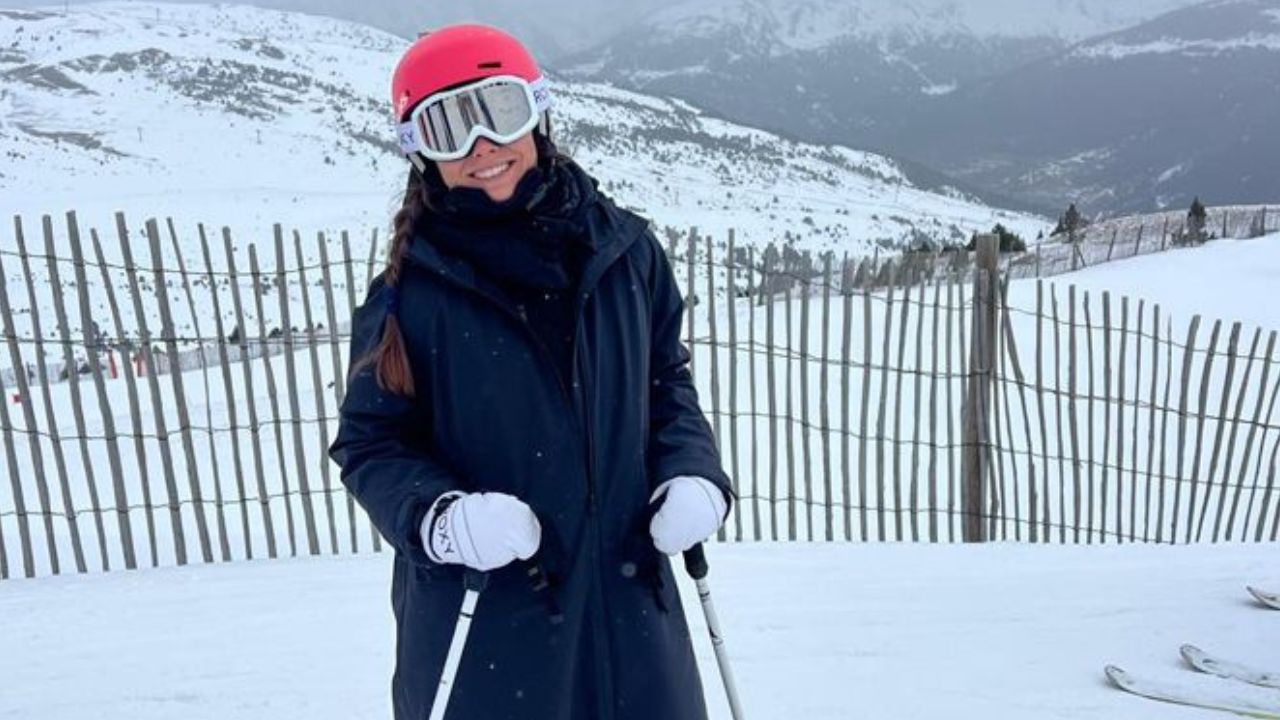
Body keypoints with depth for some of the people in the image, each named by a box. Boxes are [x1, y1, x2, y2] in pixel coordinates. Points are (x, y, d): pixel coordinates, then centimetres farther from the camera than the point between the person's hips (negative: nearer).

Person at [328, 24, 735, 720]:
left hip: (630, 596, 3)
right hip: (480, 617, -2)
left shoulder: (623, 247, -1)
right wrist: (442, 519, -21)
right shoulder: (410, 290, -9)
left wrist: (693, 474, -6)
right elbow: (370, 442, -3)